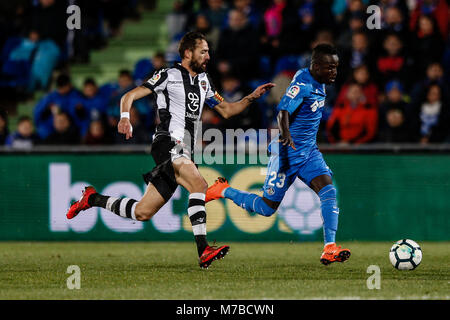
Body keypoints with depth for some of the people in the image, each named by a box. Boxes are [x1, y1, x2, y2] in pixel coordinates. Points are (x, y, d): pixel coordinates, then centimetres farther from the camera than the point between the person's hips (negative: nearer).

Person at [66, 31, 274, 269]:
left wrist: (252, 97, 11)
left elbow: (227, 110, 26)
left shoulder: (203, 81, 21)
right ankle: (203, 251, -37)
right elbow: (129, 96, -4)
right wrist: (125, 117, -23)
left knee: (143, 212, 7)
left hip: (183, 153, 8)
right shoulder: (169, 76, -1)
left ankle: (93, 199, 26)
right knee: (199, 184, -31)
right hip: (168, 144, -8)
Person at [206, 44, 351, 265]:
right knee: (267, 208, 2)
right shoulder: (302, 84, -20)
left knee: (328, 190, -17)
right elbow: (283, 112, -33)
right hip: (288, 153, -7)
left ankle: (329, 249, -21)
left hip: (309, 151, 7)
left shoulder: (318, 82, 6)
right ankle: (223, 191, 24)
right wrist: (286, 135, -51)